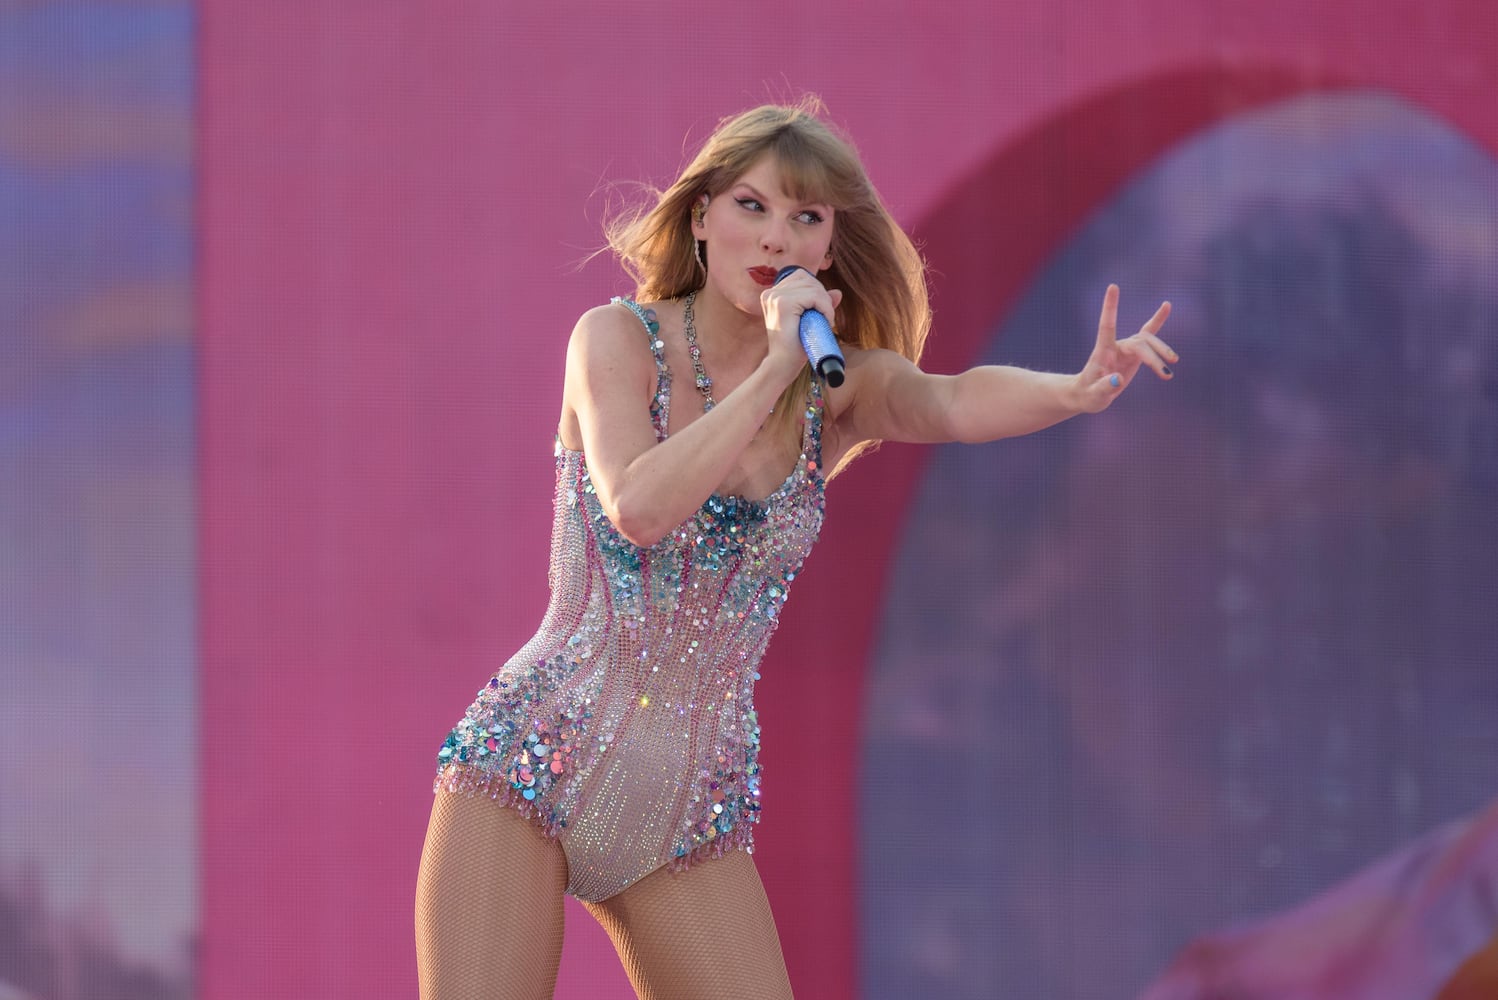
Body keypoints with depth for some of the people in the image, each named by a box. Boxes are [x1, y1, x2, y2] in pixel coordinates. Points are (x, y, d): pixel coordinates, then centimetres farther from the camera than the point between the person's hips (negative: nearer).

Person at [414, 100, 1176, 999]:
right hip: (534, 761, -3)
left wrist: (1079, 390, -38)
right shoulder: (619, 339, -4)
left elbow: (957, 402, -18)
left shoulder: (841, 387, 4)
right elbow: (639, 508, -21)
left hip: (695, 804, 3)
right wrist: (775, 368, -22)